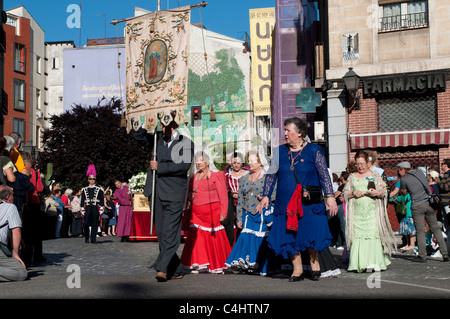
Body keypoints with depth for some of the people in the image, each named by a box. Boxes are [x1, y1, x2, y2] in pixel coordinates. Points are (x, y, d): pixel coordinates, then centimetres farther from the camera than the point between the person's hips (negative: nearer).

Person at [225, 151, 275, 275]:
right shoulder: (243, 179, 15)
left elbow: (275, 195, 1)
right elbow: (240, 200, 15)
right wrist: (239, 218, 10)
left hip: (263, 215, -4)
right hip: (248, 215, 4)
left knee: (261, 240, -6)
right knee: (246, 237, -8)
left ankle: (261, 267, 3)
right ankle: (245, 264, -1)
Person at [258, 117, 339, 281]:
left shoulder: (314, 151, 0)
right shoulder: (279, 151, 9)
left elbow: (324, 175, -3)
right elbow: (271, 175, 11)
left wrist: (330, 197, -10)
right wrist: (266, 196, 6)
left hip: (309, 202, -3)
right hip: (286, 203, 3)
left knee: (310, 233, -3)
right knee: (289, 235, 3)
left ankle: (314, 263, 20)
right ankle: (297, 269, 14)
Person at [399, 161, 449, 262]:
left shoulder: (404, 179, -5)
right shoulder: (419, 172, 11)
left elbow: (403, 193, 7)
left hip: (417, 206, -5)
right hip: (429, 203, 5)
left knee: (420, 231, 0)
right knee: (435, 228, 8)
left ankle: (422, 256, 0)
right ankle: (444, 253, 7)